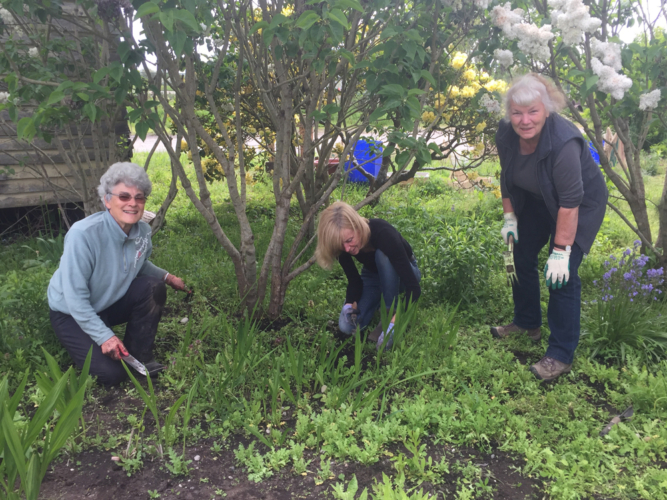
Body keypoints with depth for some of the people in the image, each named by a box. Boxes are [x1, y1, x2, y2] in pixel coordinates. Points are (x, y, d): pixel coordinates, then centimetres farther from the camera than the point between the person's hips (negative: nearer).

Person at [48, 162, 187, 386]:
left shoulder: (142, 231, -12)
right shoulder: (83, 234, -32)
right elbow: (75, 296, -27)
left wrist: (166, 276, -2)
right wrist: (104, 336, -26)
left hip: (109, 304, 6)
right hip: (71, 314, -5)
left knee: (153, 286, -21)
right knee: (112, 374, -17)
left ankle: (140, 358, -3)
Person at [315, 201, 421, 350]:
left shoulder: (383, 233, -39)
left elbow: (413, 287, -40)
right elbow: (354, 280, -11)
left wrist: (394, 322, -47)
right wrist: (350, 304, -30)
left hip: (402, 274, -3)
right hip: (373, 276, 4)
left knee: (382, 255, -38)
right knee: (347, 326, -17)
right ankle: (380, 301, 11)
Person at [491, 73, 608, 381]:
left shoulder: (563, 142, -36)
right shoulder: (506, 134, -16)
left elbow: (570, 201, -34)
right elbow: (507, 178, 2)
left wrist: (561, 251, -32)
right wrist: (510, 218, 2)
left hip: (582, 205, -7)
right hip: (537, 201, 7)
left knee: (562, 275, -13)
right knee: (522, 258, 12)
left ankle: (561, 356, -2)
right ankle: (527, 324, 34)